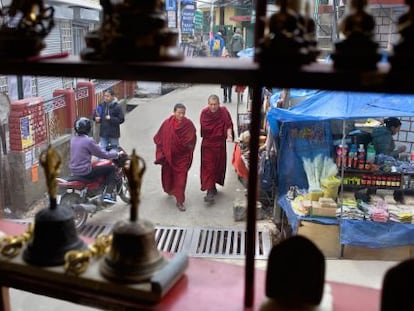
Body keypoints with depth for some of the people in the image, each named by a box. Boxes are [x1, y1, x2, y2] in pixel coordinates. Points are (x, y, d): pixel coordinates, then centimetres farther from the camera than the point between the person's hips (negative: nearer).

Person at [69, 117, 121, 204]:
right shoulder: (88, 141, -18)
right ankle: (109, 195, 1)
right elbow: (103, 154, -12)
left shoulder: (73, 139, 6)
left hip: (74, 170, 9)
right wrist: (116, 153, 4)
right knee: (111, 168, 3)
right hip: (85, 171, -9)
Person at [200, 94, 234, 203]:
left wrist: (229, 134, -31)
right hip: (207, 144, -1)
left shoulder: (224, 112, -10)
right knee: (208, 167, -6)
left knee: (218, 166, 12)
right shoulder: (204, 112, -9)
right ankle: (210, 191, -5)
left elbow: (228, 125, -15)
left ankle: (213, 185, 35)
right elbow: (203, 128, 0)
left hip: (220, 144, 1)